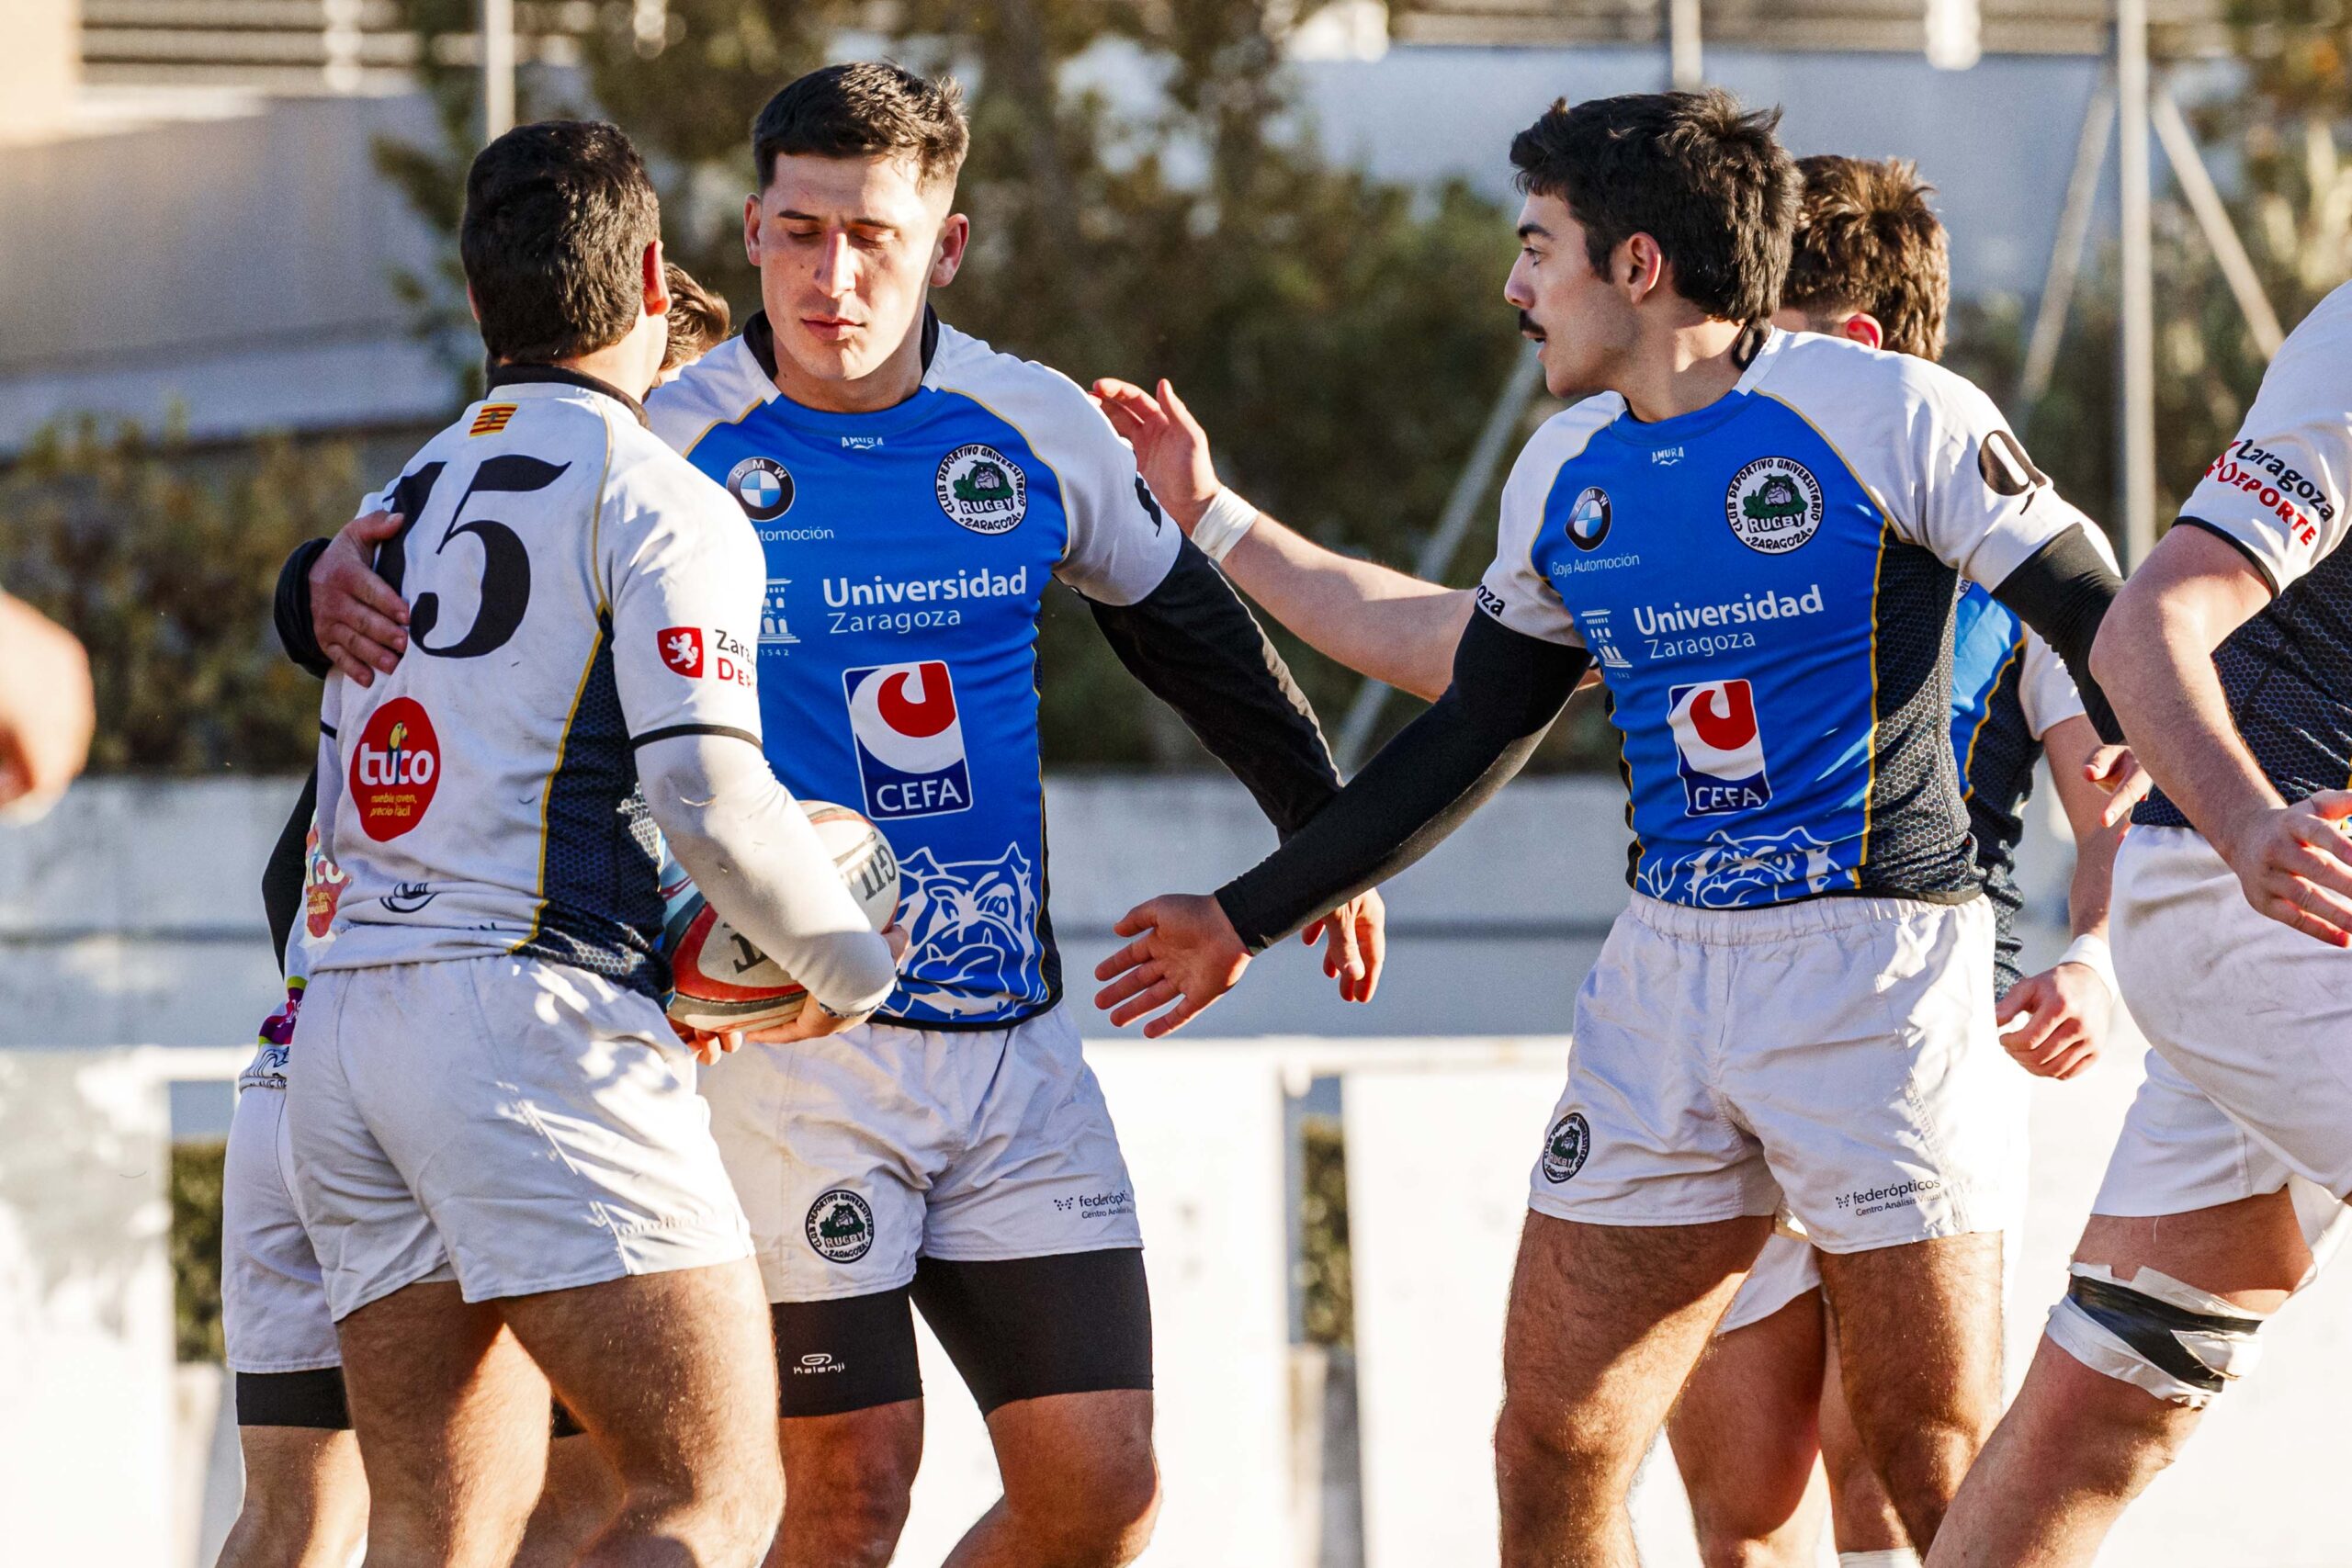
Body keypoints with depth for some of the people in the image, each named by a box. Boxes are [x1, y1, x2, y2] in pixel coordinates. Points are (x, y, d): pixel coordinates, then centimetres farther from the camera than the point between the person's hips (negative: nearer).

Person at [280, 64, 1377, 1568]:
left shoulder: (1038, 429, 4)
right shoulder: (667, 448, -7)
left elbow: (1190, 625, 21)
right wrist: (334, 586, -25)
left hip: (1015, 1043, 4)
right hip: (787, 1043, -4)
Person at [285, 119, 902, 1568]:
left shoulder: (405, 498, 21)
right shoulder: (665, 503, -3)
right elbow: (706, 788, -15)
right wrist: (851, 966, 2)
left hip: (345, 1022, 8)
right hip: (535, 1018, -8)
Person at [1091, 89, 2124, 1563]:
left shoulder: (1887, 415, -8)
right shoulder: (1565, 474, 12)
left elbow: (2110, 632, -8)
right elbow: (1472, 736, 22)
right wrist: (1251, 915, 26)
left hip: (1881, 958, -6)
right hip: (1668, 974, 6)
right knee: (1551, 1445, 1)